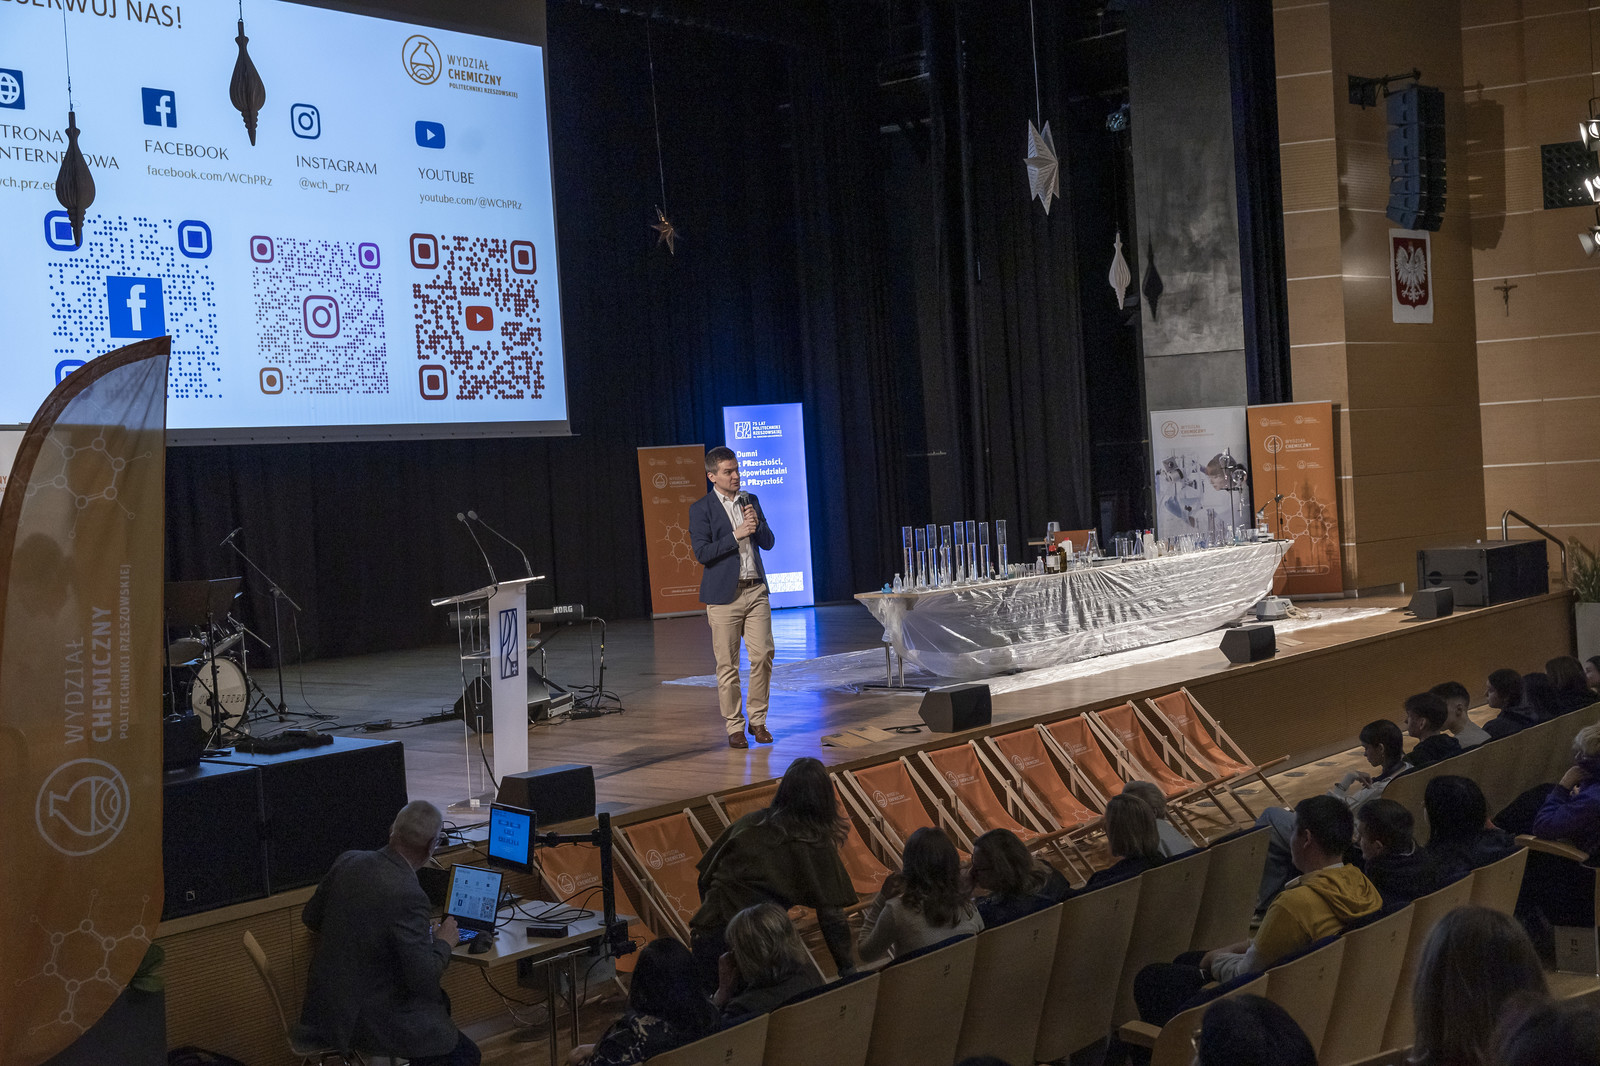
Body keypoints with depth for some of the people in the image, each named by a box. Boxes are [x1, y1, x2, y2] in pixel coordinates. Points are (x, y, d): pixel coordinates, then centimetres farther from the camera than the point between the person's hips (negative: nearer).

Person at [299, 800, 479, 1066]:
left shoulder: (348, 861, -5)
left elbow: (310, 917, 10)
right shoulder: (408, 896, -27)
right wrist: (444, 942, -5)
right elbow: (423, 977, -24)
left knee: (438, 1001, 27)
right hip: (364, 1019, -8)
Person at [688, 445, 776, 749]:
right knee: (727, 665, 0)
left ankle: (757, 720, 14)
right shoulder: (701, 509, -4)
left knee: (763, 656, 0)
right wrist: (736, 535, -16)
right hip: (724, 595, -4)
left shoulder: (751, 501, 12)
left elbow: (768, 543, 13)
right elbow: (702, 553, -12)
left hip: (756, 590, 4)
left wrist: (756, 523, -6)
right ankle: (734, 727, 10)